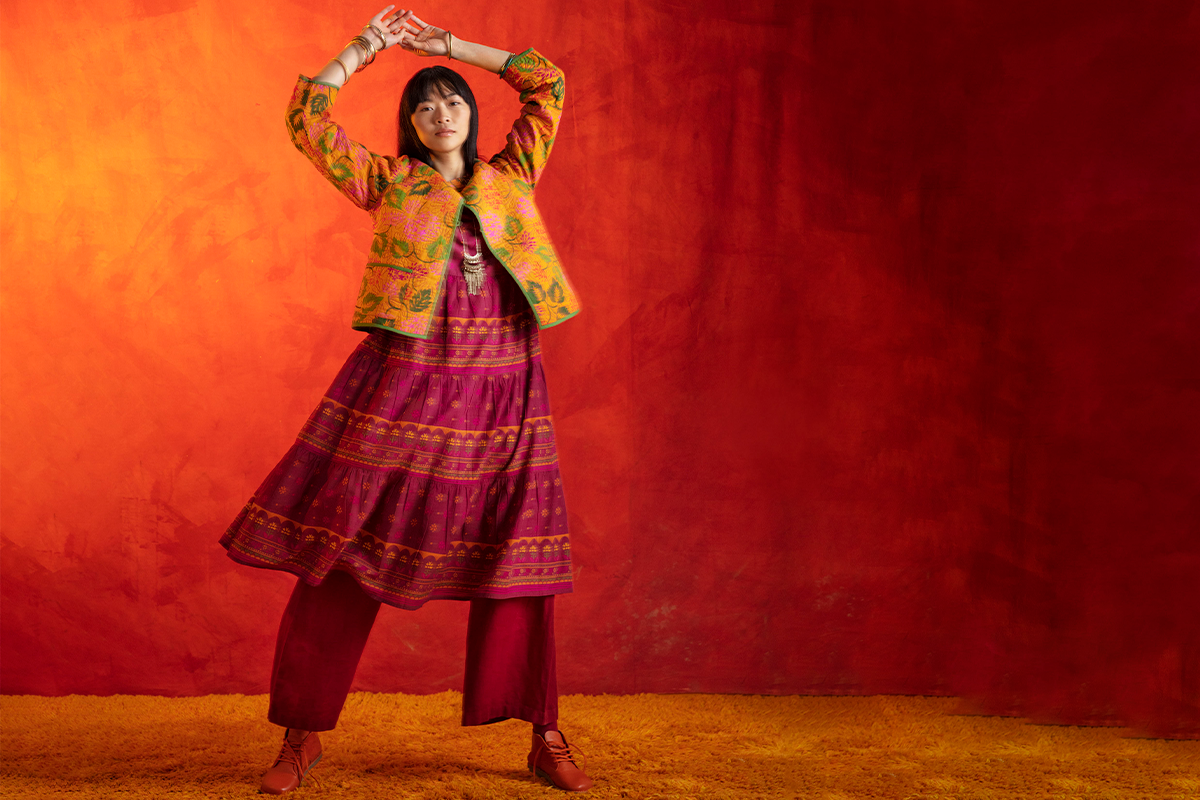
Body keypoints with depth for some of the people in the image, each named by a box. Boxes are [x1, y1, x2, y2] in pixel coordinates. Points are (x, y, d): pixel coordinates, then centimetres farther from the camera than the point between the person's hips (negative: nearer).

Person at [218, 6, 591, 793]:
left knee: (514, 555, 3)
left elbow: (549, 82, 16)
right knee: (346, 545, -4)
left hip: (502, 386, 2)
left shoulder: (511, 175, 14)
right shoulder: (386, 182, 10)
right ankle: (304, 735, 8)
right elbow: (306, 118, 6)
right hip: (405, 381, -1)